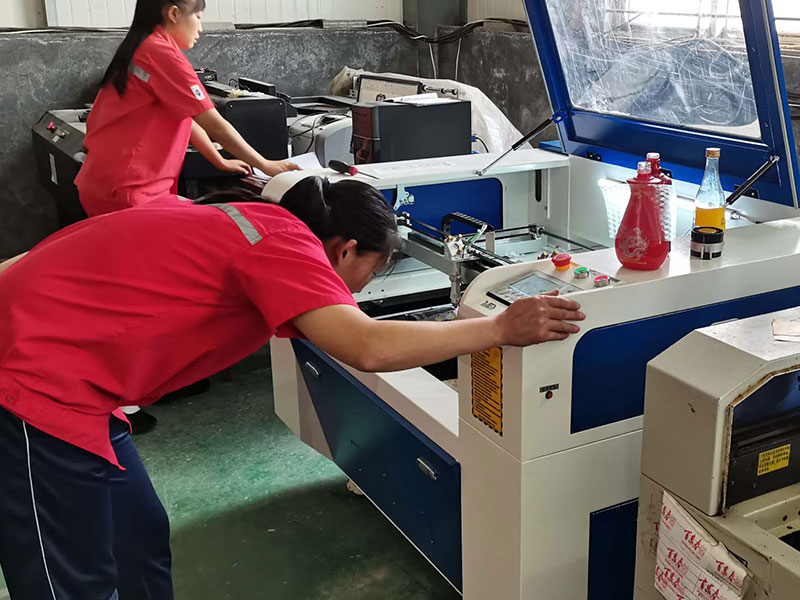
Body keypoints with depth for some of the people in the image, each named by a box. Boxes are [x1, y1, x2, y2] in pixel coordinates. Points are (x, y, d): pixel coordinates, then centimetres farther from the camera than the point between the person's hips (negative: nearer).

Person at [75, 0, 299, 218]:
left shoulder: (140, 49, 15)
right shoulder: (163, 53, -16)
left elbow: (184, 117, 19)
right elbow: (215, 126, -15)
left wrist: (221, 162, 21)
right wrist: (266, 166, -7)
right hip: (125, 191, -10)